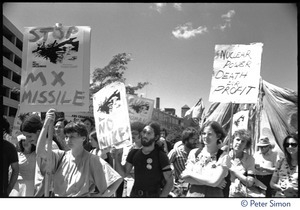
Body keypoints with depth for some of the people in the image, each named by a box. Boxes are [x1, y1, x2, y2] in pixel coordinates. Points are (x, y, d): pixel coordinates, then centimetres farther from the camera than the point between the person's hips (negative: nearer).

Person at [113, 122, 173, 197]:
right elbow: (123, 174, 5)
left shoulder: (160, 156, -12)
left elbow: (169, 182, -10)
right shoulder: (134, 153, 1)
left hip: (153, 195, -4)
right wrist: (117, 157, -8)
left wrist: (161, 196, -19)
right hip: (134, 194, 4)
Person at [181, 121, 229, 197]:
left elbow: (214, 181, -17)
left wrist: (191, 173, -10)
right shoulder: (194, 152, 0)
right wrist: (208, 182, -15)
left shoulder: (223, 156, -9)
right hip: (193, 194, 2)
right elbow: (186, 178, -6)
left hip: (214, 194, -2)